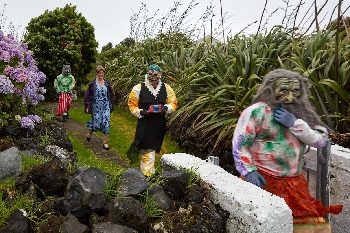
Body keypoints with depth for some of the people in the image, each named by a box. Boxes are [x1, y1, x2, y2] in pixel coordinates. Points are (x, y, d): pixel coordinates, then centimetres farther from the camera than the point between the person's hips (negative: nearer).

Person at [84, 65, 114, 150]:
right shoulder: (92, 83, -2)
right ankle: (90, 133, 36)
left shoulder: (107, 83, 6)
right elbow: (87, 96, 1)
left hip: (106, 106, 2)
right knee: (96, 123, 0)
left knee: (106, 123, -5)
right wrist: (87, 106, -3)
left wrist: (111, 104, 11)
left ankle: (105, 143, 4)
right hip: (96, 107, -2)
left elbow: (111, 95, 15)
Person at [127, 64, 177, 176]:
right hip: (144, 124, -3)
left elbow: (174, 103, 9)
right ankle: (147, 174, 7)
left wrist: (166, 108, -11)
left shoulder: (166, 88, 4)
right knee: (147, 151, -4)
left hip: (160, 125, 4)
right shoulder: (139, 88, -5)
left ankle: (146, 171, 33)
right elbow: (132, 104, 2)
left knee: (152, 149, 15)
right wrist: (140, 112, -15)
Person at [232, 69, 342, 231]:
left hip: (295, 181, 6)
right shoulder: (258, 111, -11)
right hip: (265, 180, -5)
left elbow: (322, 141, -3)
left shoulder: (301, 113, 7)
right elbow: (239, 143, -13)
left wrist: (295, 124, -14)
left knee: (310, 220, 7)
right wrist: (249, 171, -21)